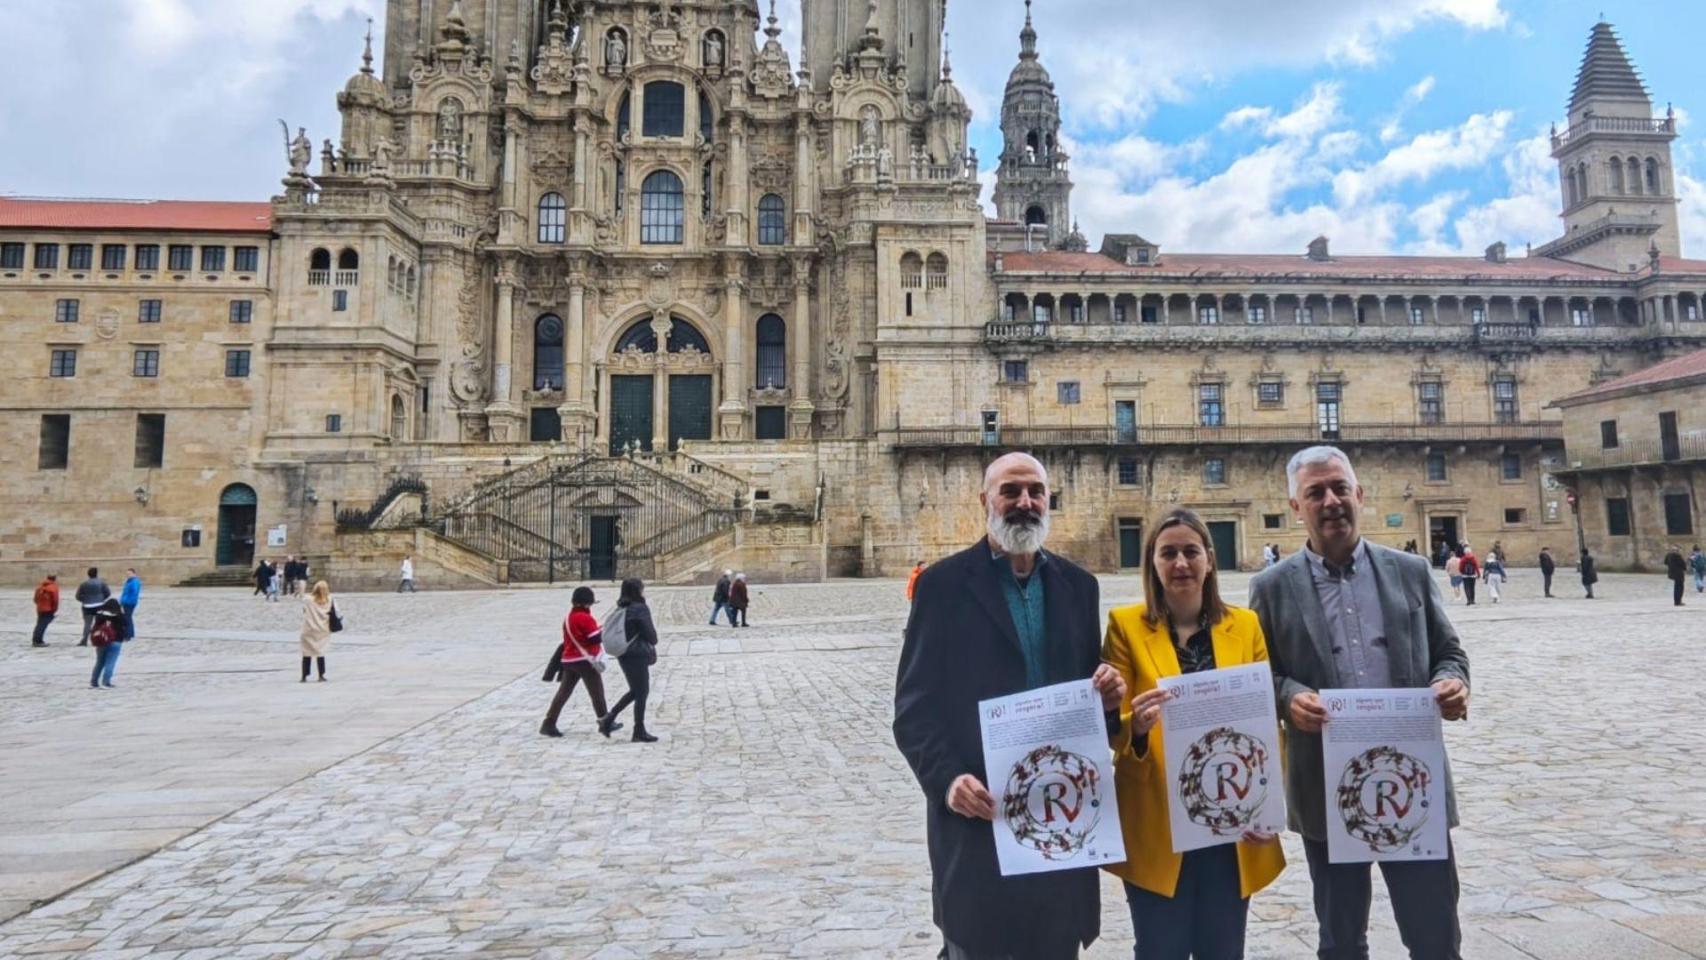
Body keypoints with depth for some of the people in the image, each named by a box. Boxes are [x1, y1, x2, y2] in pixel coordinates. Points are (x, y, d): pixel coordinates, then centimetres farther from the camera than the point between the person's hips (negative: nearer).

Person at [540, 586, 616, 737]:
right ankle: (605, 722, 6)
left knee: (563, 692, 9)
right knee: (597, 692, 1)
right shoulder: (585, 618, -13)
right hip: (585, 660, -8)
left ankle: (548, 724, 8)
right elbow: (596, 638, -16)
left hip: (568, 660, 8)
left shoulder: (568, 618, 13)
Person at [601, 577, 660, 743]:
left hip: (624, 654, 8)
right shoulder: (640, 609, -16)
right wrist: (653, 644, 8)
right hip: (638, 655, -8)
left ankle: (608, 720, 16)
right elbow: (650, 634, -16)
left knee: (635, 691, 21)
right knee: (641, 693, 4)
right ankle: (639, 732, 11)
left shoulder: (622, 609, 8)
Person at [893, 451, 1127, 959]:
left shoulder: (1078, 584, 8)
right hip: (977, 814, -4)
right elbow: (913, 705, -7)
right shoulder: (944, 582, -5)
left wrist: (1108, 699, -10)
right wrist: (946, 779, -20)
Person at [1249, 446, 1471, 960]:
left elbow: (1449, 653, 10)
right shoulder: (1272, 587, 1)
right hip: (1326, 791, -1)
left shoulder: (1411, 571, 6)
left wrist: (1451, 683, -12)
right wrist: (1287, 696, -19)